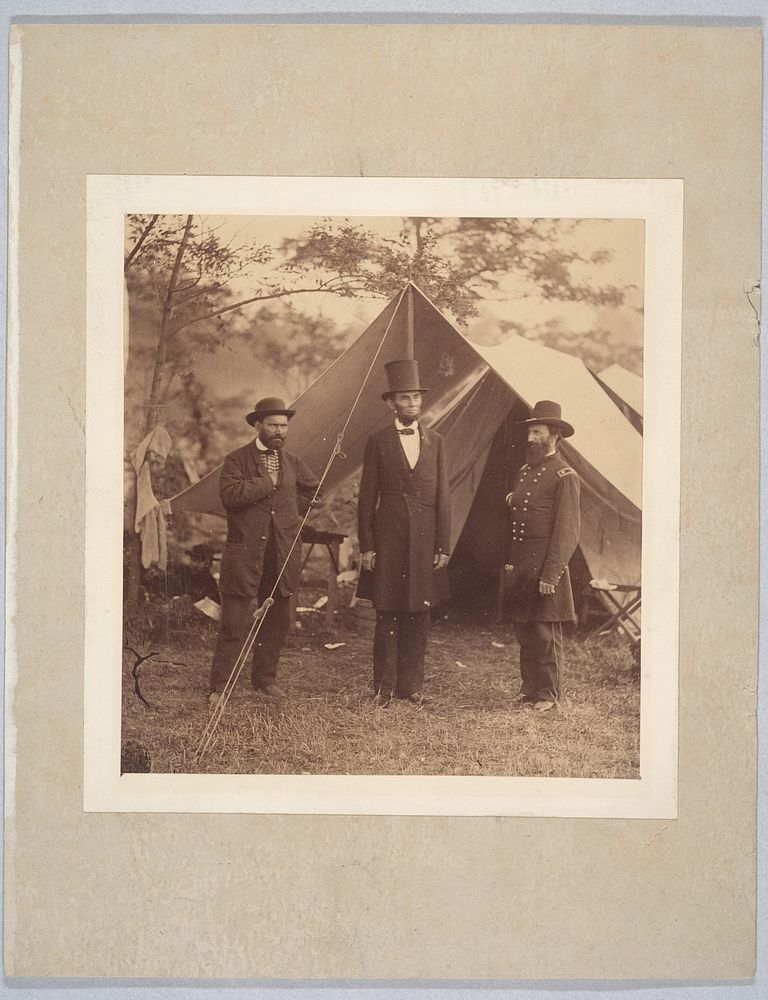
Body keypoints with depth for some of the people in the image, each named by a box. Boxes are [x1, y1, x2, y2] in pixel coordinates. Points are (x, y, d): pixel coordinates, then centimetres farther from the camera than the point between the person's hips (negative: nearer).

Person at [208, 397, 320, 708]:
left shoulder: (292, 462, 13)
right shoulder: (237, 460, -3)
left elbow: (312, 490, 27)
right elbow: (229, 495, -20)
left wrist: (292, 511, 13)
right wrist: (267, 482, -15)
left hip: (283, 554, 5)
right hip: (245, 553, -5)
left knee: (277, 621, 12)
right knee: (233, 624, -4)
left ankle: (265, 678, 26)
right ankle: (219, 687, 5)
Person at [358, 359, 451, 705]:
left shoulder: (435, 442, 9)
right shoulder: (378, 442, 2)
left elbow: (442, 497, 8)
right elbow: (367, 498, 2)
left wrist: (444, 545, 3)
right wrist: (366, 546, -3)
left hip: (425, 540, 2)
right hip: (389, 537, -2)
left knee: (418, 615, 6)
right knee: (387, 614, 1)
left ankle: (412, 683, 16)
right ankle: (384, 686, 10)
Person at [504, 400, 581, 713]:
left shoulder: (564, 476, -8)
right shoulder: (525, 471, 16)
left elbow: (567, 531, -12)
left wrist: (550, 575, -17)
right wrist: (510, 563, 13)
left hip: (545, 566, -7)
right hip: (520, 567, 8)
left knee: (546, 634, -1)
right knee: (524, 633, 12)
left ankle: (548, 695, 8)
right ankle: (530, 690, 21)